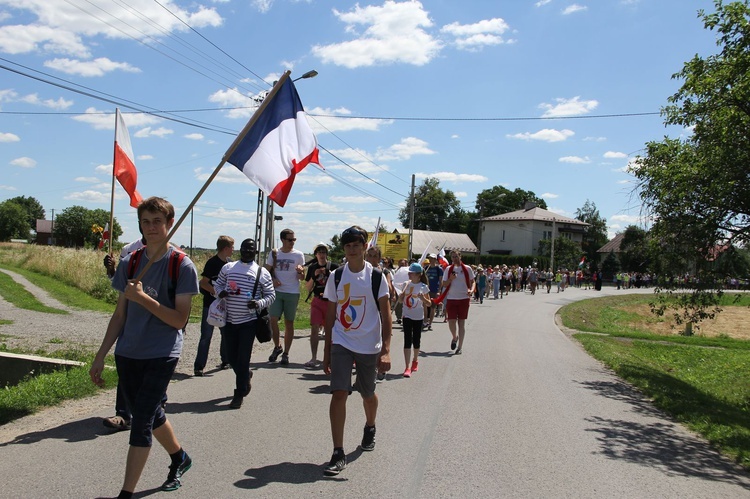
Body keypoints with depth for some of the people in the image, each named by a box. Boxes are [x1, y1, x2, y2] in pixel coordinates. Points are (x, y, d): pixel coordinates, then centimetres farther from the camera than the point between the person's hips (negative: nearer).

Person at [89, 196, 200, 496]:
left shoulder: (182, 266, -9)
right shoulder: (130, 263, 5)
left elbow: (179, 319, -14)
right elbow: (120, 315, 9)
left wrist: (141, 297, -22)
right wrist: (100, 356, 7)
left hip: (162, 355, -5)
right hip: (127, 354, 5)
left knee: (141, 421, -7)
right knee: (150, 415, 18)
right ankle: (179, 458, 41)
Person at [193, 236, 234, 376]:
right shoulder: (212, 262, -13)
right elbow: (203, 283, -16)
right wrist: (217, 292, -23)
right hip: (211, 305, -7)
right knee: (206, 335, -5)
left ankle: (225, 361, 27)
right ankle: (199, 366, -1)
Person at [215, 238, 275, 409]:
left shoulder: (262, 273, 0)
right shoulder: (228, 267, 7)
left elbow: (271, 295, 4)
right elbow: (218, 284, 18)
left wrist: (259, 304, -16)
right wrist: (221, 292, -6)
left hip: (249, 320, -3)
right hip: (229, 320, 3)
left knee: (243, 358, -2)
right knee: (231, 357, 11)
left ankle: (239, 394, 10)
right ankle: (246, 376, 41)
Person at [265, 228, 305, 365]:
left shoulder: (299, 255, 2)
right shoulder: (274, 253, 6)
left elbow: (302, 278, 4)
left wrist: (300, 271, -19)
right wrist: (273, 280, -8)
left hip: (292, 293, -1)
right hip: (277, 292, 1)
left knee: (289, 323, 4)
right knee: (273, 319, -7)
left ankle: (286, 353, 13)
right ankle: (277, 347, 16)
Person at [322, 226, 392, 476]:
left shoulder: (376, 276, -5)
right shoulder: (336, 276, 2)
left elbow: (385, 314, -6)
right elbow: (331, 314, 8)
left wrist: (385, 350, -14)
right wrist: (327, 350, 6)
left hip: (369, 346, -1)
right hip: (340, 344, 1)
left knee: (368, 394, 15)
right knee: (339, 394, -11)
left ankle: (370, 428, 46)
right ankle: (338, 454, -4)